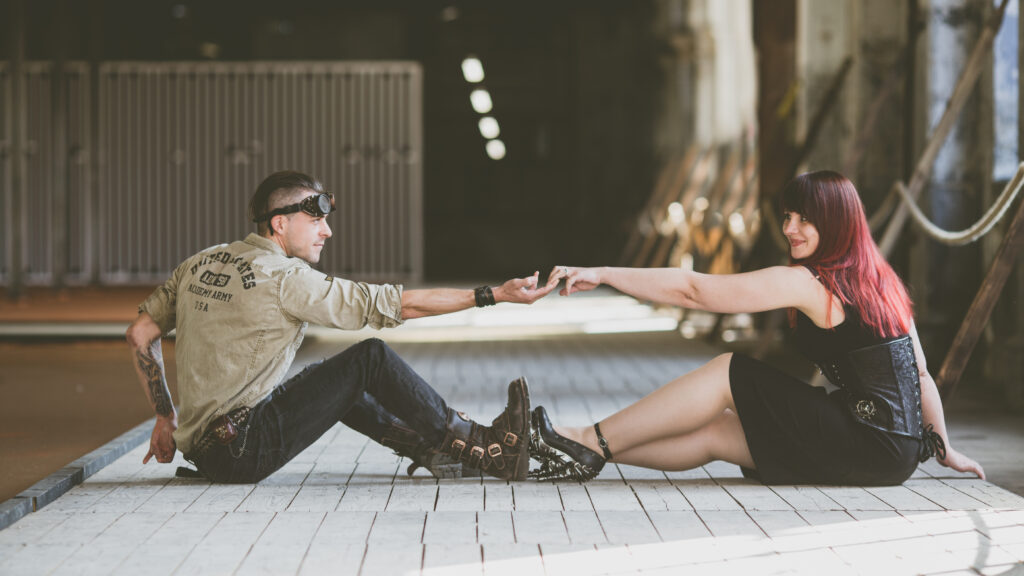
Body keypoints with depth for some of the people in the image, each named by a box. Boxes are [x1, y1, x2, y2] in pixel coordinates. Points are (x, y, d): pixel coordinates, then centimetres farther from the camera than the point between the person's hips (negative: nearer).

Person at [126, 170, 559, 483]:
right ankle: (486, 450, 3)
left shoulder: (200, 264, 11)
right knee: (371, 358, -4)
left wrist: (166, 417, 21)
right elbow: (400, 304, -14)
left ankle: (429, 444, 23)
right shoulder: (285, 279, -13)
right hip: (243, 451, -8)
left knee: (332, 378, 26)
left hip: (202, 449, 8)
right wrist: (494, 295, -10)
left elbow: (140, 333, 15)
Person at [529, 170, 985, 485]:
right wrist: (943, 449, 25)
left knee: (727, 373, -5)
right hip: (900, 452, 9)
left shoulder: (806, 283, -10)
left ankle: (592, 444, -2)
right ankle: (582, 456, 6)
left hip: (875, 446, -9)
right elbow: (920, 373, 17)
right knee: (713, 431, 6)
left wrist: (603, 274, -7)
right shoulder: (879, 279, 15)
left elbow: (695, 290, -10)